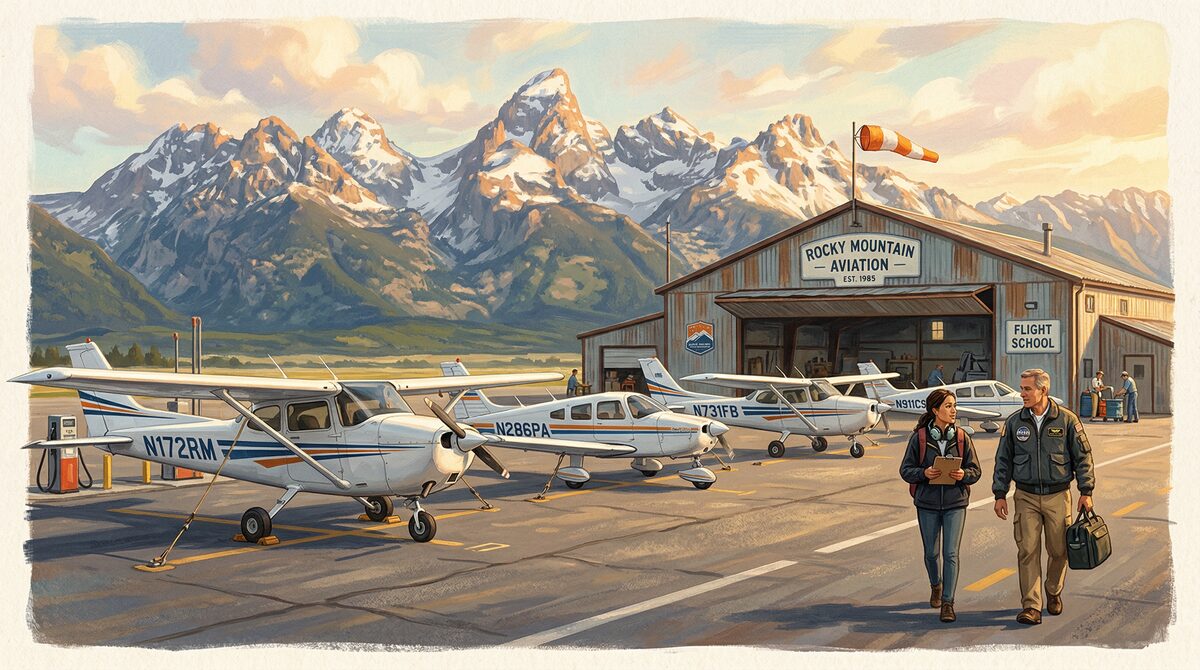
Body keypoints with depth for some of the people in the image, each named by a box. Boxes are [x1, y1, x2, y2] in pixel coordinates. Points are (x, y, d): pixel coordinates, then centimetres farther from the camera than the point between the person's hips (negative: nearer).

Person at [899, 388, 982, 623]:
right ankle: (936, 586, 41)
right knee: (931, 553, 13)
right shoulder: (919, 437, -5)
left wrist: (963, 475, -17)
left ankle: (948, 602, 0)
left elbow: (976, 470, 4)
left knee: (951, 553, -6)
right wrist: (924, 473, -20)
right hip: (927, 503, 0)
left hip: (955, 503, 0)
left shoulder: (962, 437, 0)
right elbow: (905, 470, -1)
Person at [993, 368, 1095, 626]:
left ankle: (1054, 593, 33)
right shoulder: (1015, 422, 1)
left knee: (1059, 550, 8)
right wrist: (1000, 494, 3)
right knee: (1027, 551, -6)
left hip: (1058, 496, -1)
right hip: (1026, 497, 1)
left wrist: (1085, 492, -1)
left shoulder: (1066, 420, -4)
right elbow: (1004, 460, 7)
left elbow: (1083, 457, 2)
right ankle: (1031, 606, -4)